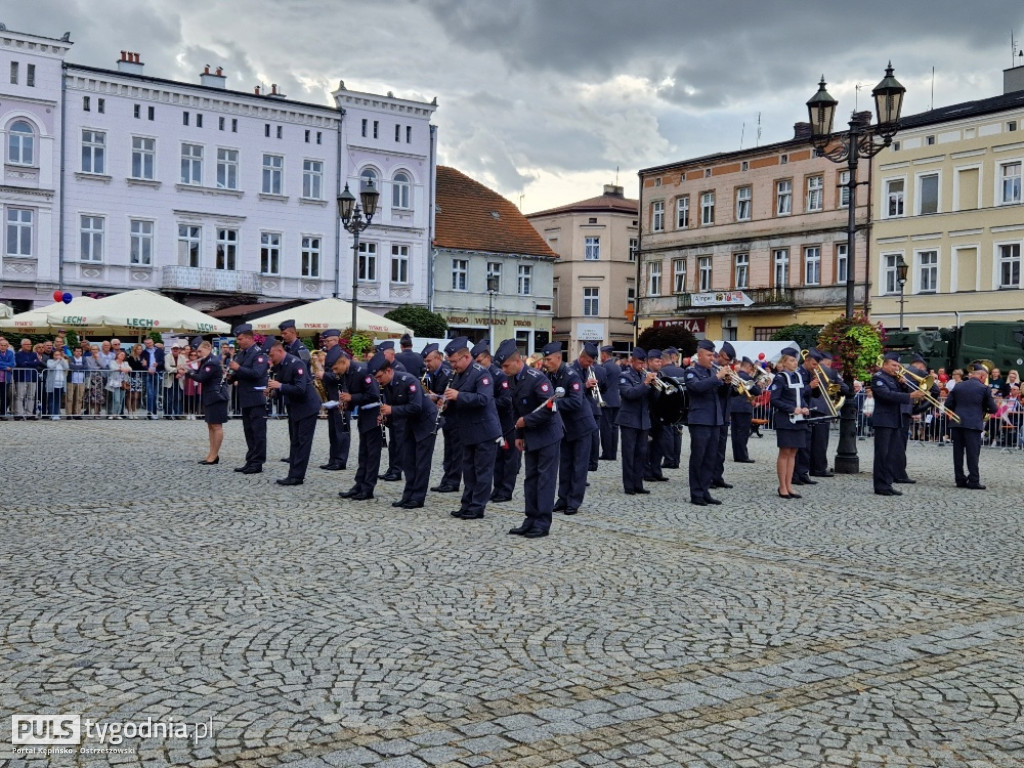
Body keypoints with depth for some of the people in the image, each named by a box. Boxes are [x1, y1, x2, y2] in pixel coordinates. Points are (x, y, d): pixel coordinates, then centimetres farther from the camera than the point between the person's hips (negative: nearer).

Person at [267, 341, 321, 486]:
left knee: (303, 441, -6)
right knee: (294, 441, 11)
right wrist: (272, 389, -8)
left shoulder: (296, 364, -22)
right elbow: (281, 388, 12)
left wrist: (280, 386, -29)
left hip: (307, 407, -9)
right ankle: (293, 474, 15)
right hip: (294, 408, 9)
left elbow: (300, 389, -28)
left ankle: (297, 476, -5)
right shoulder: (279, 366, 3)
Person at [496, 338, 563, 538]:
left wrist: (526, 421, -21)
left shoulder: (537, 379, -22)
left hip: (547, 434, -8)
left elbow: (549, 409, -27)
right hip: (530, 436, 8)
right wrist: (519, 434, 8)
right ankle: (531, 519, 16)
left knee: (545, 477, -3)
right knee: (531, 477, 10)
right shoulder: (512, 379, 3)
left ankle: (543, 523, 1)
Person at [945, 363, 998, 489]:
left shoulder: (958, 386, 10)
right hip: (973, 424, -4)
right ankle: (974, 481, -2)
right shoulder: (984, 389, -1)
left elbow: (948, 404, 8)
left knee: (958, 452, 7)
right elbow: (993, 409, 1)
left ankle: (960, 479, 9)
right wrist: (983, 409, 20)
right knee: (972, 453, -1)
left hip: (956, 423, 4)